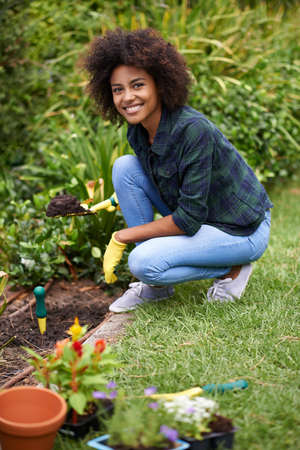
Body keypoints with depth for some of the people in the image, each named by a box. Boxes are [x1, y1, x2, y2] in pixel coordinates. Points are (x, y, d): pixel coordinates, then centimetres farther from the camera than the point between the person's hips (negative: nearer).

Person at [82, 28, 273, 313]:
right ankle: (155, 285, -1)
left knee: (144, 263, -25)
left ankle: (233, 268, -1)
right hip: (194, 215, 8)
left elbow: (189, 219, -27)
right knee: (125, 166, -7)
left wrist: (121, 237, -20)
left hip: (243, 232, -8)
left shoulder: (193, 130, -29)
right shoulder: (137, 132, -5)